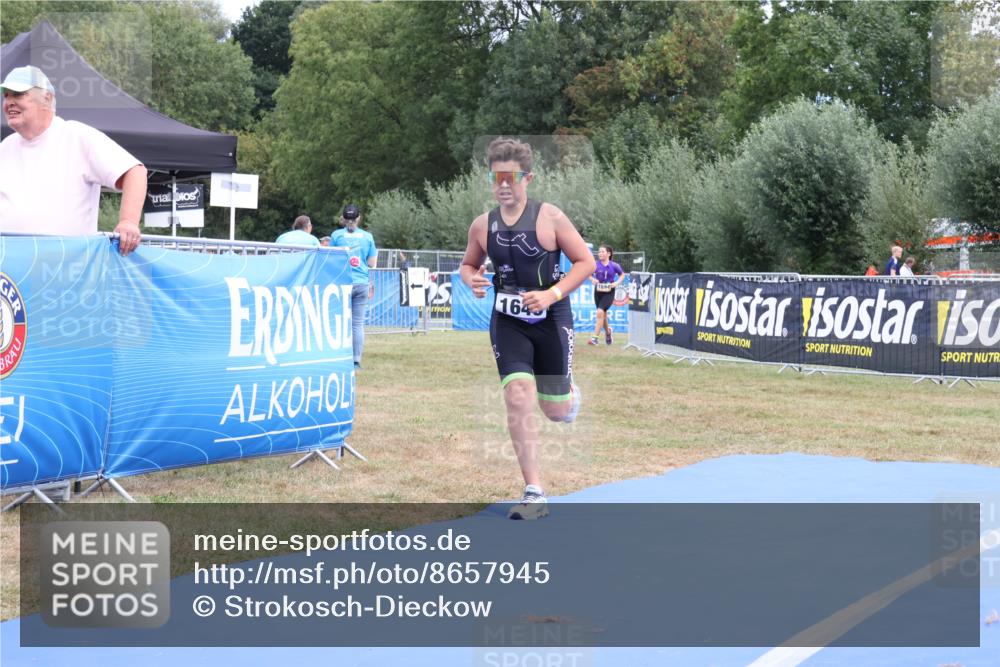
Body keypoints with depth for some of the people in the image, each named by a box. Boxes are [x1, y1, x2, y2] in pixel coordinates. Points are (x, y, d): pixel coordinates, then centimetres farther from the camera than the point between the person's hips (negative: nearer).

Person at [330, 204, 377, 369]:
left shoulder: (336, 235, 1)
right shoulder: (367, 236, 7)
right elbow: (372, 263, 7)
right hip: (362, 283, 2)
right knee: (358, 323, 3)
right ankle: (356, 360, 1)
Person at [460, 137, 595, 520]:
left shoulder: (549, 217, -11)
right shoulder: (482, 225, 0)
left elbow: (585, 262, -8)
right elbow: (468, 264, 16)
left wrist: (551, 294, -20)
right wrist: (472, 281, -8)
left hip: (551, 319, -2)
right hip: (507, 321, 2)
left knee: (556, 411, 6)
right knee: (518, 398, -14)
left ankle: (570, 392, 47)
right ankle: (534, 494, -8)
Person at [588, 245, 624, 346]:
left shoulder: (614, 265, -7)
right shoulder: (596, 264, -5)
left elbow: (622, 275, 10)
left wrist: (617, 283, -7)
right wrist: (592, 279, -11)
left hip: (609, 293, -3)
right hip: (598, 291, 3)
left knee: (600, 312, -20)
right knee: (603, 315, 16)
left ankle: (595, 337, -18)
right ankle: (608, 332, 45)